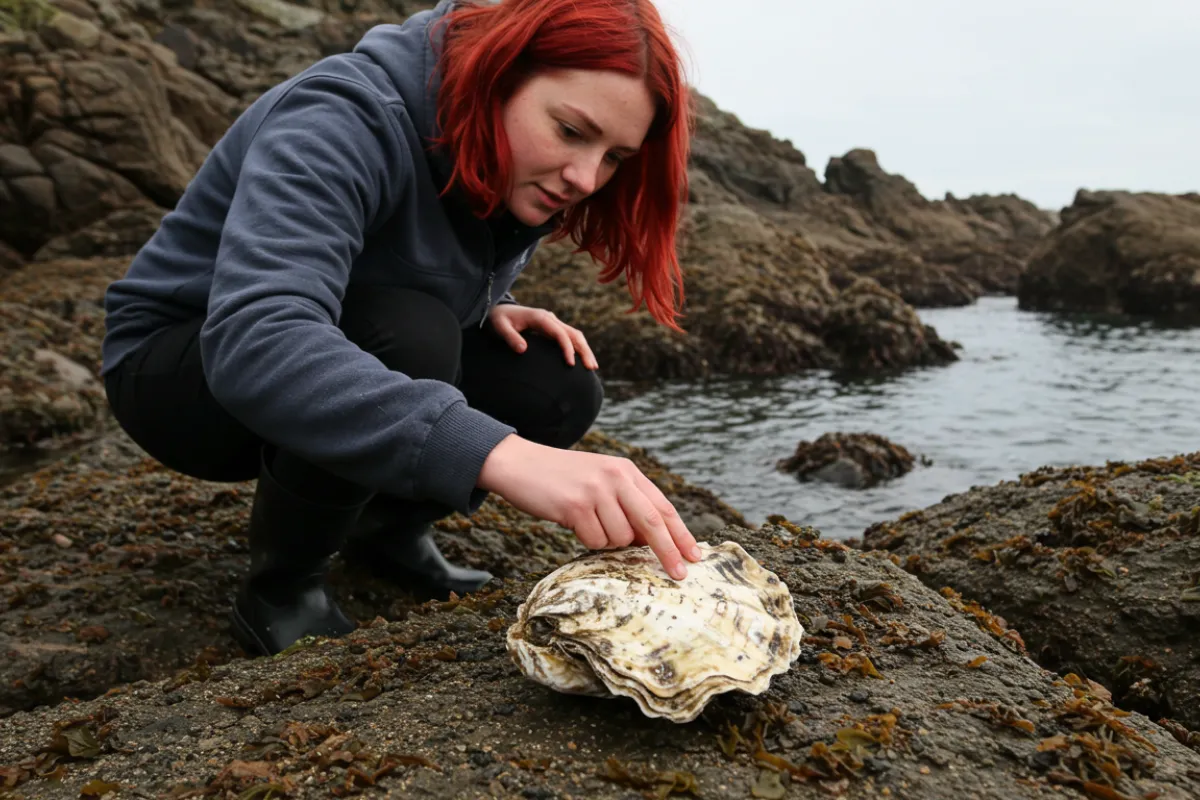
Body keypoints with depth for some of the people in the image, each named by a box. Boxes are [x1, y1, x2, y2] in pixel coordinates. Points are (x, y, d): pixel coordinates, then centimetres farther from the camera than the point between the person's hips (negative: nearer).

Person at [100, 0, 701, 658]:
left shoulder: (517, 170, -8)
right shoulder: (344, 121, -31)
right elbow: (255, 341, -47)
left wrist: (492, 310, -14)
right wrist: (501, 454, -59)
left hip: (356, 354, 6)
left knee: (560, 388, -15)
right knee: (409, 334, -35)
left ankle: (387, 530, 7)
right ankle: (281, 587, -12)